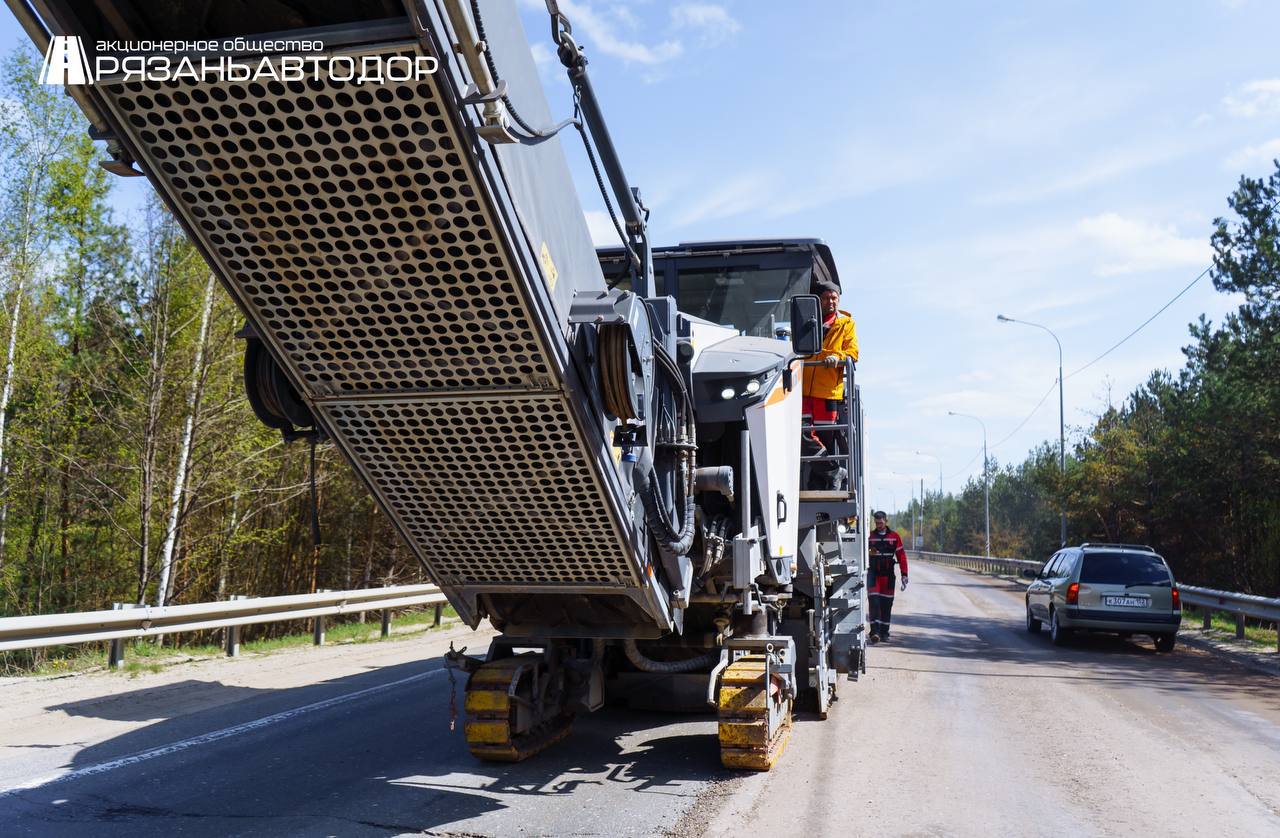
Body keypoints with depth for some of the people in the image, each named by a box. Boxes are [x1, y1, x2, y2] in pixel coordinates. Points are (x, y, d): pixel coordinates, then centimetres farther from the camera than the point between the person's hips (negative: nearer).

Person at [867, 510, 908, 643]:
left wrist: (904, 575, 1)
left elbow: (901, 556, 5)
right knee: (874, 602, -12)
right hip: (873, 574, -1)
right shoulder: (870, 536, 4)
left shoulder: (895, 537, 5)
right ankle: (875, 631, -16)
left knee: (887, 603, 7)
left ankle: (884, 632, 18)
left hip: (888, 575, 1)